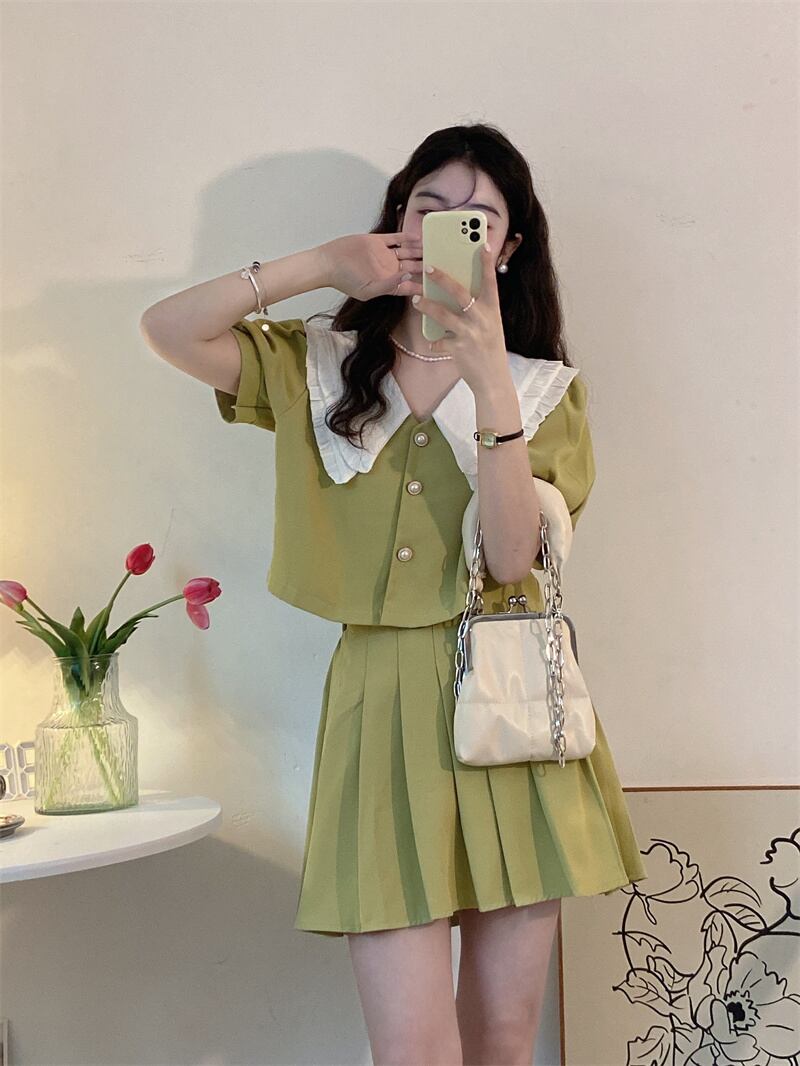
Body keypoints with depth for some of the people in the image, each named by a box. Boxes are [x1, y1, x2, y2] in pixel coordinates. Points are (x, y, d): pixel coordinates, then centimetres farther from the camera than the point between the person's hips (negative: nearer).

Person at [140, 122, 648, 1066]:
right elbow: (168, 329, -2)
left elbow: (511, 556, -7)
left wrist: (490, 378, -17)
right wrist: (324, 265, -6)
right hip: (382, 702, -1)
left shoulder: (542, 387, 8)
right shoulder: (321, 368, 11)